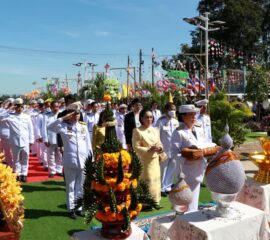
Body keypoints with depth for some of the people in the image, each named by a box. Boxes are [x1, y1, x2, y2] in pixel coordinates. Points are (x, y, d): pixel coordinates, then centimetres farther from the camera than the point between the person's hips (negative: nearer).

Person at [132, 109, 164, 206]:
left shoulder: (156, 130, 10)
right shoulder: (137, 131, -7)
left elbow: (159, 143, 15)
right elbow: (136, 148, -11)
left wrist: (160, 148, -8)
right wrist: (149, 149, -22)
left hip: (155, 161, 5)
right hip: (144, 161, -5)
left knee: (155, 180, 10)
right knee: (146, 182, -4)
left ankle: (154, 201, 24)